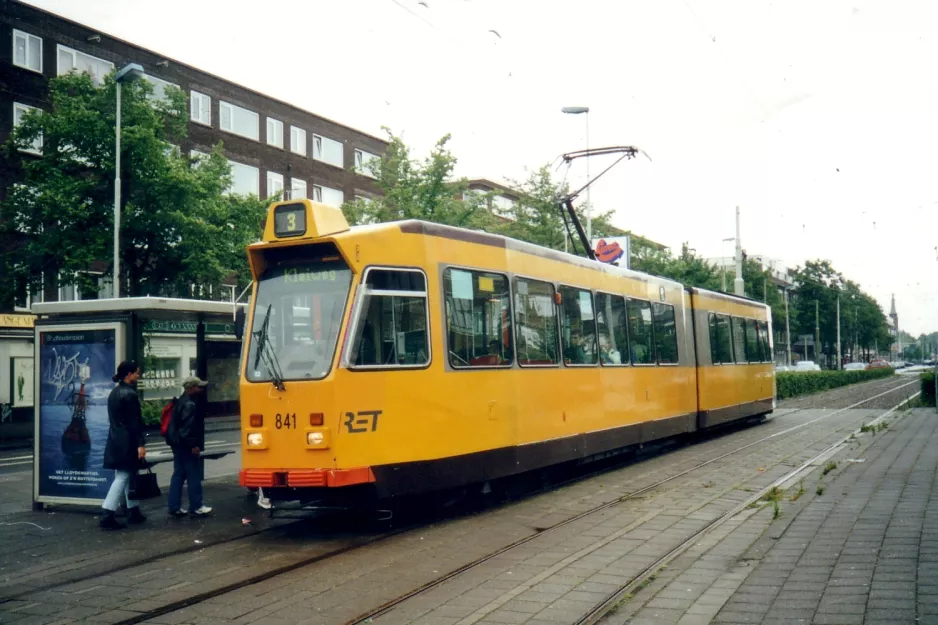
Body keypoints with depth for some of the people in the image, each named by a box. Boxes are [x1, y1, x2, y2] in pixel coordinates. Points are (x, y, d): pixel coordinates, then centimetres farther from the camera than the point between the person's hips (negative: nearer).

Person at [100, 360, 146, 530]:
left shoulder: (114, 393, 13)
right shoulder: (130, 394, -15)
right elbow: (135, 422, -18)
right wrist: (140, 444, -18)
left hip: (115, 441, 9)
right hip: (127, 443, -9)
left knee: (128, 477, 15)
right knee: (122, 478, -6)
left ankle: (133, 512, 22)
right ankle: (107, 516, -9)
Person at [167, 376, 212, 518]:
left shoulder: (182, 401, 16)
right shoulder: (189, 404, -17)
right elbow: (188, 427, -23)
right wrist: (193, 445, -20)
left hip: (178, 444, 11)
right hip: (186, 446, -10)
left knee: (178, 475, 11)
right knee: (194, 476, -3)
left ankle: (174, 507, 13)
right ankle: (196, 507, 2)